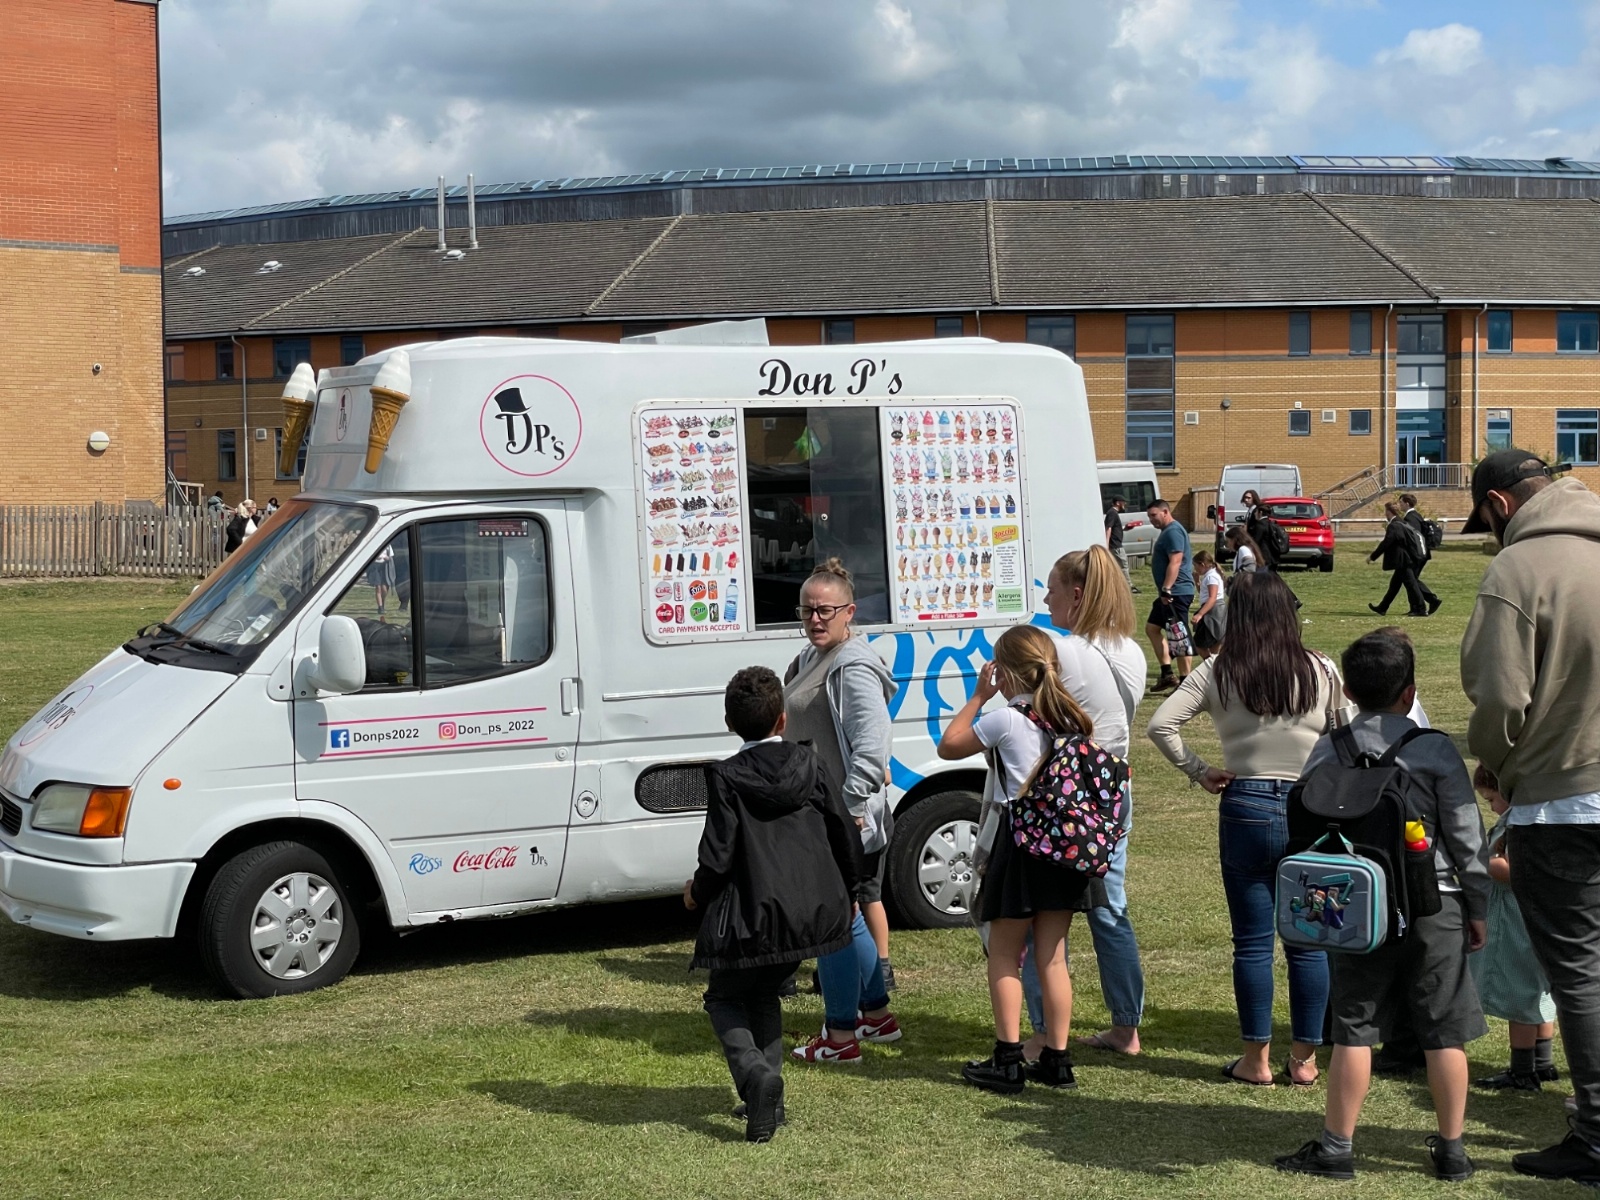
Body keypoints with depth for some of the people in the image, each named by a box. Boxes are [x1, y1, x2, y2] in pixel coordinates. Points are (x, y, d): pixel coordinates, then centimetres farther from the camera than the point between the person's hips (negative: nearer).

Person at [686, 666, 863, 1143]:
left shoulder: (725, 777, -7)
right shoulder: (808, 763, 5)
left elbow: (718, 856, -12)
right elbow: (848, 839, 7)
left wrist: (697, 893, 10)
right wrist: (842, 895, 24)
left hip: (754, 916, -5)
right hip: (815, 913, 5)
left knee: (723, 998, 16)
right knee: (764, 992, 26)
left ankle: (756, 1076, -11)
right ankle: (767, 1099, 20)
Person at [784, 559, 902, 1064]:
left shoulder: (854, 668, -18)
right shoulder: (811, 659, 13)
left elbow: (872, 747, -25)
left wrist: (848, 807, -25)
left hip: (845, 821, -10)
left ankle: (840, 1036, 7)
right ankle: (877, 1014, 33)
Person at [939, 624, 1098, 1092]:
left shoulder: (1006, 720, -12)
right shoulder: (1077, 719, 5)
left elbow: (948, 746, 0)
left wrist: (978, 695, 5)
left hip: (1021, 842, -6)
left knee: (1004, 956, 5)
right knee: (1052, 956, 11)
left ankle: (1007, 1061, 3)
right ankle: (1057, 1060, 12)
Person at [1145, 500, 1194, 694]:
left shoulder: (1173, 531, -14)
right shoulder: (1167, 532, 19)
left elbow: (1175, 562, -24)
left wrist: (1166, 589, -29)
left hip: (1176, 592, -11)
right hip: (1169, 593, 11)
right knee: (1152, 628, 14)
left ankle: (1185, 681, -2)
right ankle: (1167, 674, 16)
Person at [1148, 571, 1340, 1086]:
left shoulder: (1217, 673, -3)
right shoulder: (1322, 672, -3)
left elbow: (1161, 724, -9)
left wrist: (1199, 772, 0)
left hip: (1245, 810, 0)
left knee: (1252, 942, 7)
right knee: (1309, 940, 9)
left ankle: (1256, 1060, 13)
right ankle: (1305, 1059, 15)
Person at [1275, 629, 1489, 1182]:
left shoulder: (1330, 749, 1)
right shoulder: (1436, 750, -4)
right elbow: (1467, 836, -2)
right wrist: (1478, 908, 8)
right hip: (1433, 907, -1)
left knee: (1354, 1028, 7)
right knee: (1444, 1031, 8)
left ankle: (1336, 1147, 10)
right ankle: (1452, 1149, 16)